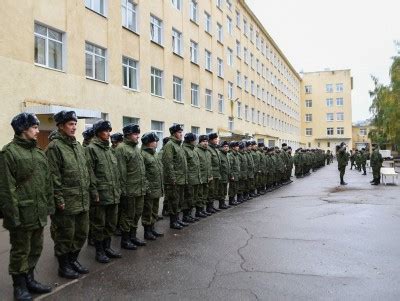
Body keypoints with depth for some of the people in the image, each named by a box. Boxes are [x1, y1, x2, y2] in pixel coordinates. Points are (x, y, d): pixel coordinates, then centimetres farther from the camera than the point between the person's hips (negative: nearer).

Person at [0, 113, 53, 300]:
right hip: (22, 214, -7)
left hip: (39, 213, 7)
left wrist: (49, 206, 12)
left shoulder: (39, 153, 12)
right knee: (20, 251, 8)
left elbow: (47, 182, 15)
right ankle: (19, 286, 25)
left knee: (36, 249, 18)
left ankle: (29, 279, 35)